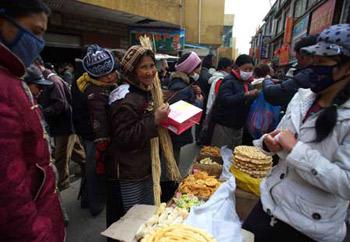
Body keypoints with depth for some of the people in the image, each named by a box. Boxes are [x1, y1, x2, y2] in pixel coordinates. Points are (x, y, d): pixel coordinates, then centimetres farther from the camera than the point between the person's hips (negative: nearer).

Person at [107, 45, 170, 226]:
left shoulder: (148, 92, 9)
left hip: (147, 167, 9)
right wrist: (154, 120, -28)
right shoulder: (126, 100, -21)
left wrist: (164, 116, 5)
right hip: (127, 173, -8)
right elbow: (124, 138, -26)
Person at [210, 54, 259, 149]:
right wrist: (246, 94, -34)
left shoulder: (248, 83, 12)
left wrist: (256, 96, -4)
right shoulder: (229, 81, -12)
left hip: (239, 126, 8)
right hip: (224, 125, -7)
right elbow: (225, 100, -28)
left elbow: (249, 103, 15)